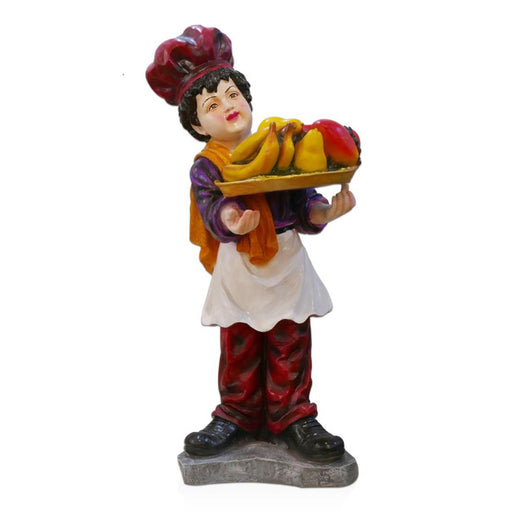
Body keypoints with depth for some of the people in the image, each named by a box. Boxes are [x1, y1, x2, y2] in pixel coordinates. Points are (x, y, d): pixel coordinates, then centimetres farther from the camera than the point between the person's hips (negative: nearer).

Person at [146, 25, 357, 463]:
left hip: (286, 265, 2)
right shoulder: (206, 166, -4)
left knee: (291, 346, 9)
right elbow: (211, 205, -22)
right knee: (239, 348, 9)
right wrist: (229, 219, -44)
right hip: (238, 270, -1)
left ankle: (293, 416, 26)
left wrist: (326, 211, -21)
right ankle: (237, 415, 29)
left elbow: (303, 203, 0)